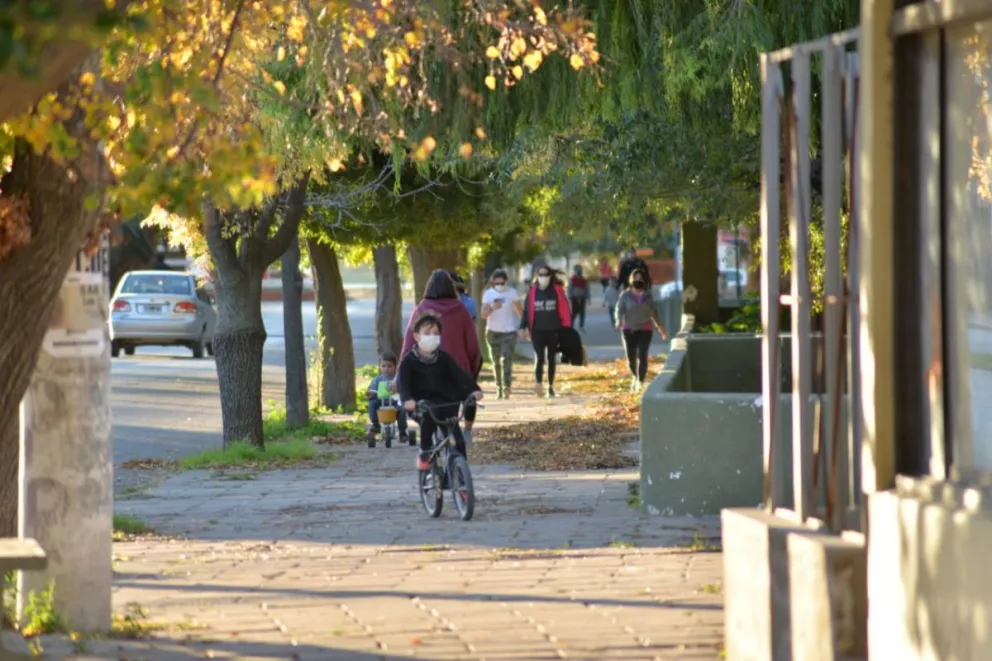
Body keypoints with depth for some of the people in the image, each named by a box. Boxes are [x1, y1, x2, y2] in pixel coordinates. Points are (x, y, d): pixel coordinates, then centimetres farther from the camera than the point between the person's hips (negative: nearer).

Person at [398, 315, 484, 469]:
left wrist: (474, 389, -28)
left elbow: (459, 374, -10)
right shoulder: (409, 361, -5)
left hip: (443, 402, 3)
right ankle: (424, 452, -17)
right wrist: (407, 399, -39)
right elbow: (404, 382, -17)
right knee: (429, 416, -34)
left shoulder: (443, 358, 3)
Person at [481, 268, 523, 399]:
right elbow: (483, 315, -8)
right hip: (493, 332, 2)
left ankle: (506, 388, -23)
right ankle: (499, 388, 16)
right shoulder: (488, 294, -1)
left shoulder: (512, 293, -2)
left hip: (509, 332, -2)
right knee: (496, 362, 8)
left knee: (506, 360, -16)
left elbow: (520, 311, 8)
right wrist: (492, 307, -27)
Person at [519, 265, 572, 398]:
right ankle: (538, 383, -15)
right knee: (539, 357, -13)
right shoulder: (533, 291, 1)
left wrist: (566, 327, -4)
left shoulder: (557, 290, 0)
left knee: (551, 359, 10)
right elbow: (526, 310, 2)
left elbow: (564, 310, 1)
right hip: (537, 331, -1)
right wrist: (523, 327, -5)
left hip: (553, 331, 1)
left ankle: (550, 387, 17)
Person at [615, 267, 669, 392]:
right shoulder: (625, 295, 1)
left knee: (642, 357, -13)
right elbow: (620, 309, -9)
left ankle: (640, 382, -12)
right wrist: (619, 321, -29)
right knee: (631, 358, 4)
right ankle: (635, 377, 33)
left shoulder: (648, 296, 7)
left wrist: (660, 327, 20)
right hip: (629, 330, 0)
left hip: (645, 330, 0)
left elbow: (654, 313, 16)